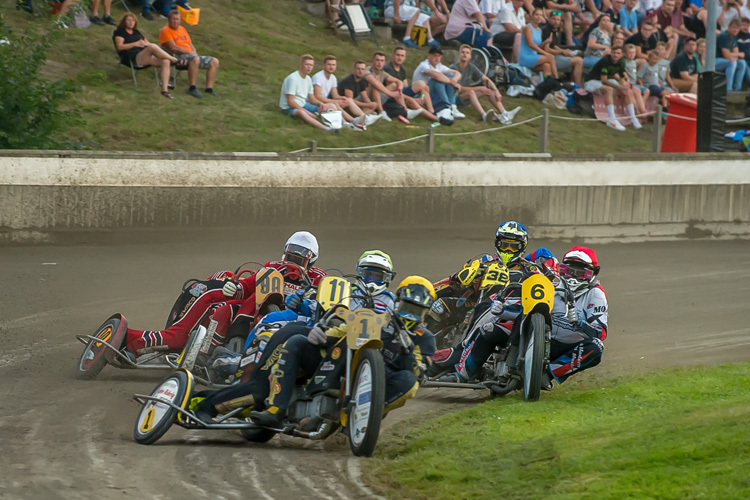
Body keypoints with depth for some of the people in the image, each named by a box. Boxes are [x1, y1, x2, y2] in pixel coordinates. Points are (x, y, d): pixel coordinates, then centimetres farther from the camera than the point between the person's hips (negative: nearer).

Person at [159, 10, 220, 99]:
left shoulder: (182, 29, 23)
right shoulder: (166, 31, -3)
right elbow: (173, 47, -14)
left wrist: (194, 53, 1)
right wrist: (190, 52, -13)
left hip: (191, 55, 9)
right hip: (177, 57, -9)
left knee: (215, 61, -2)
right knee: (195, 59, -40)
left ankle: (209, 88, -5)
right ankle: (192, 88, -36)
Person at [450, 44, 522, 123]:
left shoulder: (471, 67, 3)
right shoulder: (454, 68, -17)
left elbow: (487, 80, 4)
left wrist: (496, 91, -14)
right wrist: (479, 88, -21)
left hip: (467, 97, 7)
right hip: (455, 98, -7)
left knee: (490, 90, -6)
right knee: (470, 92, -36)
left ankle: (504, 114, -23)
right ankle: (484, 116, -56)